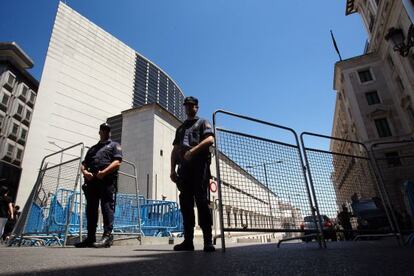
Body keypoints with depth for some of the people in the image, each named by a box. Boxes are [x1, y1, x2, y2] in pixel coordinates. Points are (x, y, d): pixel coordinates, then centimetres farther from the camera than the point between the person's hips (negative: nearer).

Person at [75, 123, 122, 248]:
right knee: (91, 209, 6)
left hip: (107, 180, -6)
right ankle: (91, 238, 13)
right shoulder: (93, 148, 30)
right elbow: (84, 164, 21)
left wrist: (104, 172, -16)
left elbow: (117, 162, -3)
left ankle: (107, 235, -12)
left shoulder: (114, 145, 14)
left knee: (107, 206, -11)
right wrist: (85, 172, -3)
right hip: (92, 181, 6)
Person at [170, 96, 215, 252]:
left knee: (201, 201, -11)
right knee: (186, 203, 1)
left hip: (199, 165, -5)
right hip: (184, 167, 5)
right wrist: (172, 170, 10)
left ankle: (208, 241, -8)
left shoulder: (203, 123, 14)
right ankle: (188, 240, 5)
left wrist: (193, 150, -17)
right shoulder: (180, 128, 29)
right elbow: (175, 150, 21)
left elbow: (210, 139, -5)